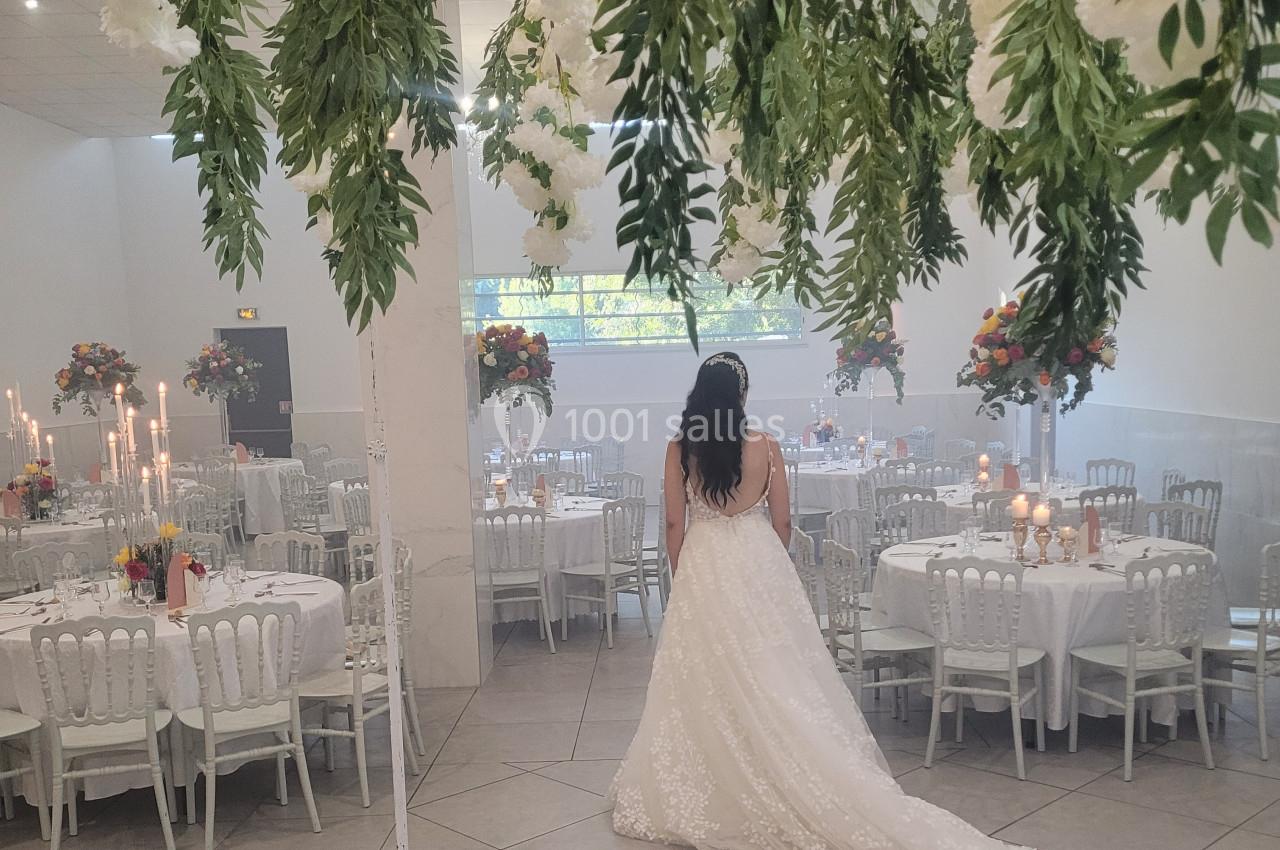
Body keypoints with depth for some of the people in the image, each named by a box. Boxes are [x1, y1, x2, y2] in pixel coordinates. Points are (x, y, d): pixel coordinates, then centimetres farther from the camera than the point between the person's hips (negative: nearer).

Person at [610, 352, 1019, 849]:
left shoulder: (680, 449, -6)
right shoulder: (765, 447, -5)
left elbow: (675, 524, -3)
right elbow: (781, 522, 1)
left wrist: (680, 576, 9)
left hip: (703, 568, 0)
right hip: (758, 564, 0)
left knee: (707, 679, 8)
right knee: (772, 680, 9)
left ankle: (707, 788, 19)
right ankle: (775, 783, 17)